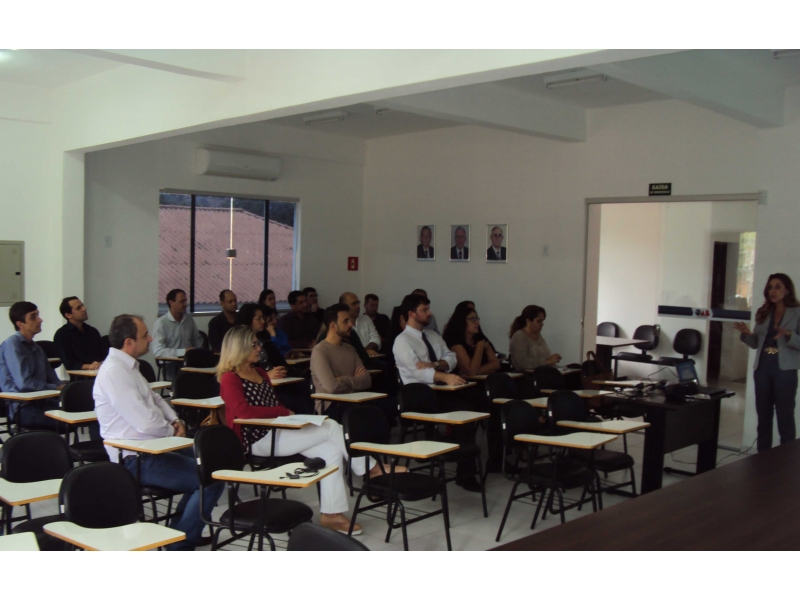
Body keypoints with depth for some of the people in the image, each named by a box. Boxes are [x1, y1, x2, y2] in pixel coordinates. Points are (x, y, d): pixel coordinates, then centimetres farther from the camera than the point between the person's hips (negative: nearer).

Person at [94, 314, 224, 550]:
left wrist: (175, 421, 4)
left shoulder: (128, 366, 11)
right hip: (136, 459, -11)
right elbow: (146, 423, -28)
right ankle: (180, 545, -1)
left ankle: (183, 528, 27)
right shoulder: (114, 372, -22)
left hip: (149, 448, 11)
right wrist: (171, 431, -8)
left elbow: (154, 398, 23)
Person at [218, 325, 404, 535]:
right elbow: (244, 412, -25)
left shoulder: (259, 372, 16)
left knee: (332, 451, -13)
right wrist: (284, 412, -17)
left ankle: (331, 514, -10)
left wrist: (290, 416, -2)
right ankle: (370, 468, -1)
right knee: (331, 427, -17)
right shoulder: (229, 378, -9)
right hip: (258, 439, -9)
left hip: (276, 430, 9)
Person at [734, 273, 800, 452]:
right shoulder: (763, 313, 10)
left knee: (785, 417, -1)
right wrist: (747, 333, -7)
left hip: (785, 369, -5)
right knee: (763, 415, 10)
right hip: (762, 368, 5)